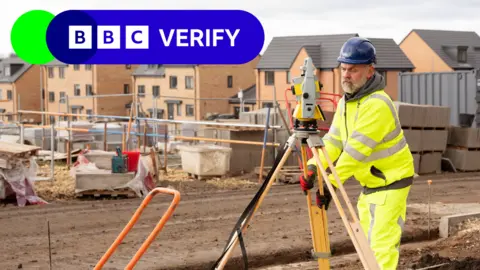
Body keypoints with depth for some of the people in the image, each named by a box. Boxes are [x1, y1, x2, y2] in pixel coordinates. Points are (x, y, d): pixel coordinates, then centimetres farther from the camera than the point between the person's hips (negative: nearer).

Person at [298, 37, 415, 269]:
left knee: (383, 244, -15)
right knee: (368, 243, 15)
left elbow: (356, 149, -28)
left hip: (391, 182, -9)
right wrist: (313, 168, -11)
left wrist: (331, 183, -27)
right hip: (369, 183, 9)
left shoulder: (377, 104, -24)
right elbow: (333, 140, 3)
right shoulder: (346, 100, 6)